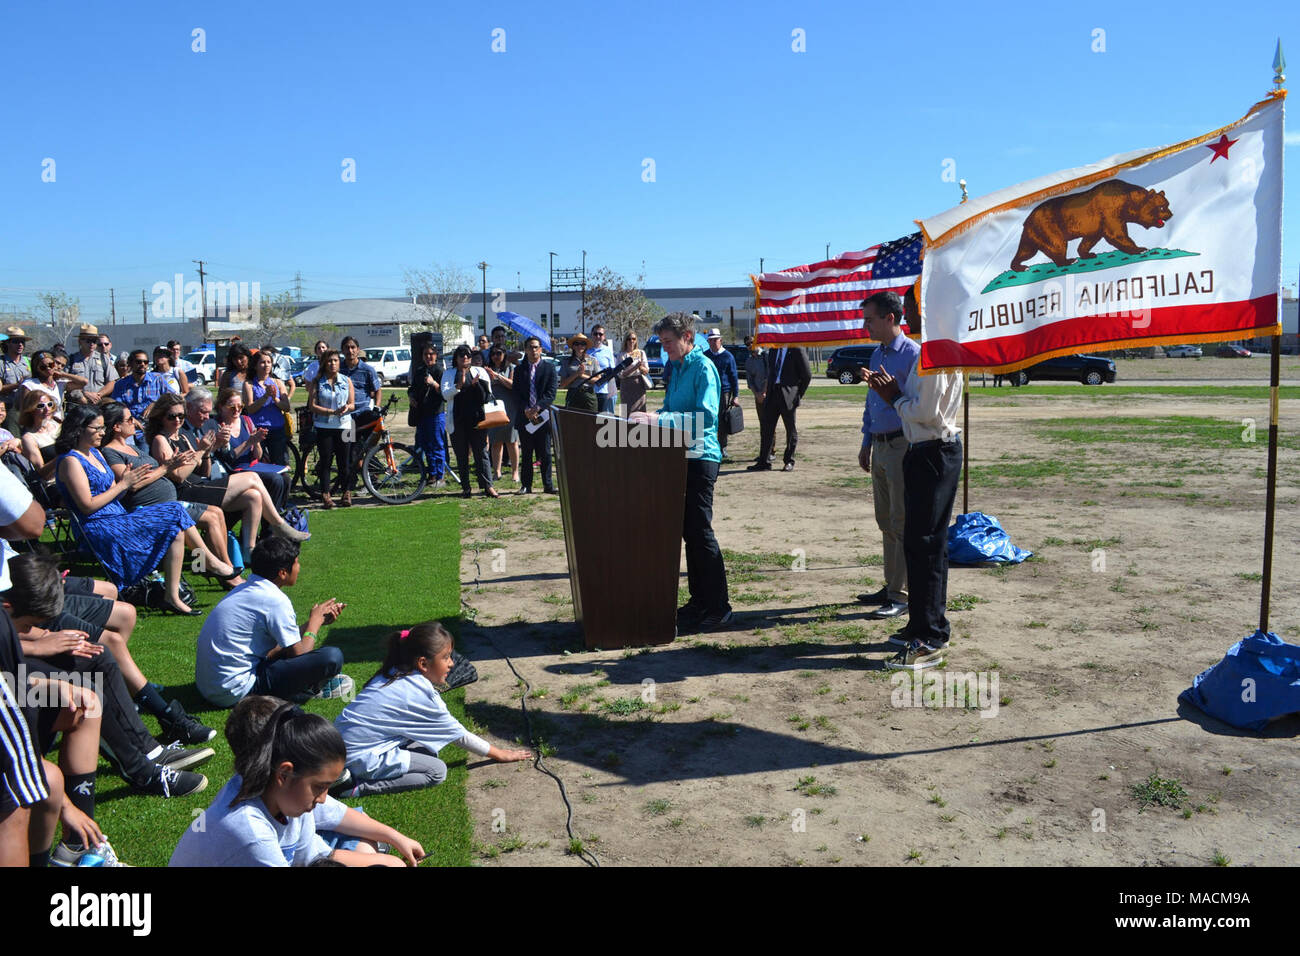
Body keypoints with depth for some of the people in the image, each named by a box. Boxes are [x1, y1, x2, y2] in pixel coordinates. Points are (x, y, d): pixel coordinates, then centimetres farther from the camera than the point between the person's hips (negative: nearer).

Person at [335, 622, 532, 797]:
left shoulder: (395, 674, 7)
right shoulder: (422, 695, -17)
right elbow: (459, 735, -5)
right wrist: (499, 755, 6)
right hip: (361, 757, -9)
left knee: (427, 751, 14)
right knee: (437, 771, -6)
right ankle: (362, 786, -13)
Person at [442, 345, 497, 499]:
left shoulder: (479, 372, 10)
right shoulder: (449, 374, 9)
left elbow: (487, 395, 7)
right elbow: (445, 394, -6)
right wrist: (459, 385, -22)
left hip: (476, 420, 0)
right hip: (457, 421, 0)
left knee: (481, 453, -3)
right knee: (461, 456, 5)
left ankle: (487, 486, -3)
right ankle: (465, 488, 11)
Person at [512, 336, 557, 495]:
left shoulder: (549, 368, 5)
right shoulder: (519, 370, 11)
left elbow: (551, 393, -3)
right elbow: (516, 393, 4)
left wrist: (537, 408, -15)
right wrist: (526, 410, -11)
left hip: (543, 416, -2)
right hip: (524, 417, 2)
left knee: (545, 453, 0)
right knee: (526, 453, 5)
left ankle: (547, 485, 6)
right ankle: (526, 485, 10)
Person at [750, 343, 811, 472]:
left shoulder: (796, 350, -6)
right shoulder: (773, 350, 13)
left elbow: (807, 375, -3)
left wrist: (799, 394, -2)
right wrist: (766, 391, 12)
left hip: (788, 395, -6)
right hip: (772, 393, 6)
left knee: (791, 430, 5)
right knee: (766, 427, 2)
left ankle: (789, 462, 16)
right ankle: (764, 462, 6)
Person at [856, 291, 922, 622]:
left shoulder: (912, 353, -12)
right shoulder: (876, 355, 15)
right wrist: (866, 443, 20)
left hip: (903, 446, -9)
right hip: (880, 446, 9)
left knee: (902, 522, -4)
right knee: (886, 521, 14)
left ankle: (901, 595, 0)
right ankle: (891, 586, 23)